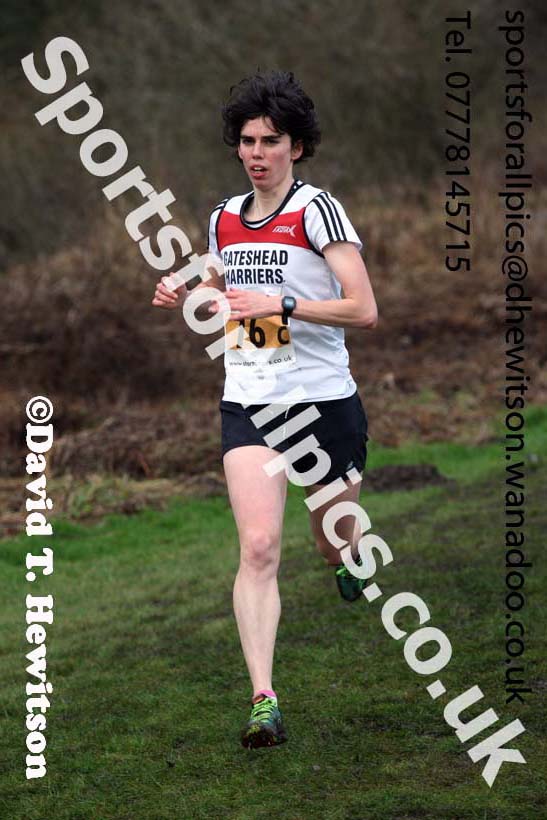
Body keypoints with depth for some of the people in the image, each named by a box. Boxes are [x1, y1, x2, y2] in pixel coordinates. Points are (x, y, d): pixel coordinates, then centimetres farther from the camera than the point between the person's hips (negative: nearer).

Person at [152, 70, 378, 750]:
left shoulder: (317, 209, -9)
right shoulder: (224, 217, 9)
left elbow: (364, 310, -16)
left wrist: (281, 303, -24)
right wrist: (187, 298, 5)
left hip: (324, 400, -3)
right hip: (248, 406, 3)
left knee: (336, 545, 14)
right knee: (259, 547, -15)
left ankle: (350, 557, 55)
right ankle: (263, 705, -20)